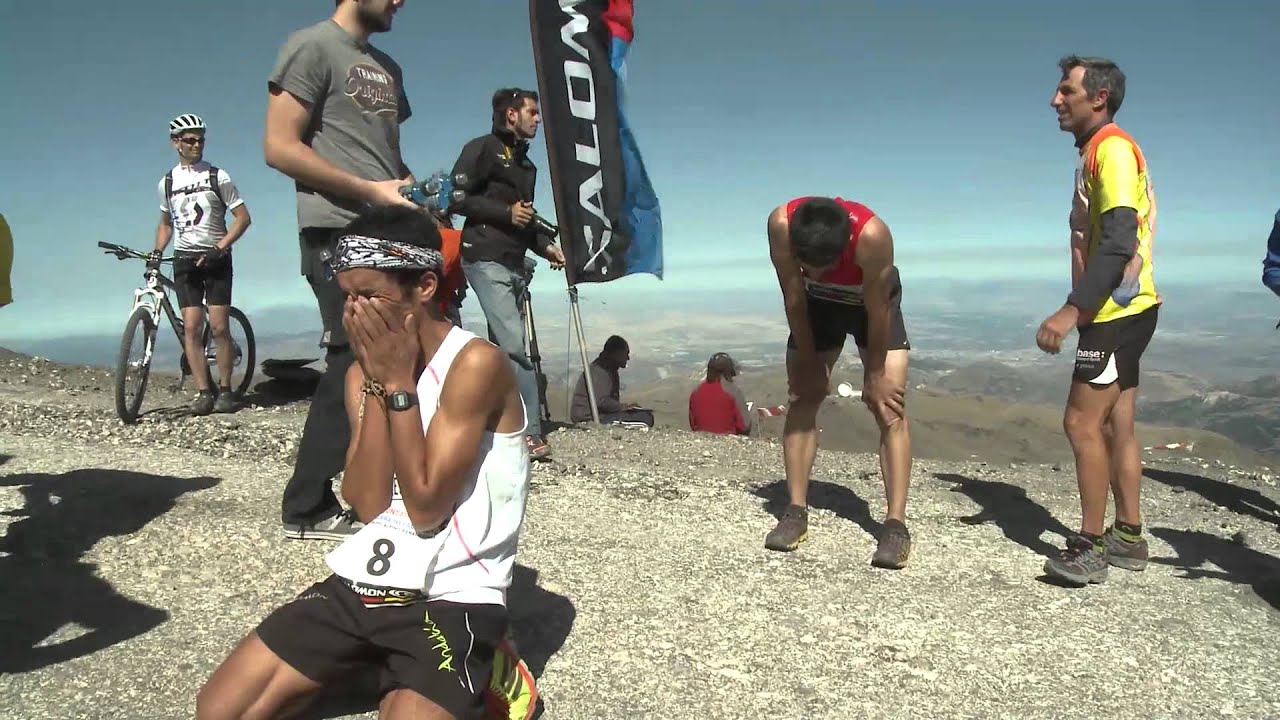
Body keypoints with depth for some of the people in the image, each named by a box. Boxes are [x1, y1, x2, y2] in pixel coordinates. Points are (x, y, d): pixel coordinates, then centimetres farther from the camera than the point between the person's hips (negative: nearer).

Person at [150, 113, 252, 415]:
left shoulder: (217, 176, -1)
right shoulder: (167, 182, 10)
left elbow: (243, 217, -3)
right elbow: (165, 223, 22)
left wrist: (219, 248, -13)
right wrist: (156, 252, 6)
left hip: (216, 259, -3)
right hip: (185, 260, 3)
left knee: (219, 327, -7)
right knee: (191, 327, -5)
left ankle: (225, 389, 4)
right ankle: (203, 392, -3)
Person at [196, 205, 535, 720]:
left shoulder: (475, 364, -14)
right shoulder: (364, 371, 7)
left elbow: (425, 508, -16)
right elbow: (368, 504, -4)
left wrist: (399, 382, -16)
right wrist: (378, 381, -10)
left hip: (452, 598, -6)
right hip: (360, 582, 6)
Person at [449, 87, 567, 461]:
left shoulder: (526, 164, 23)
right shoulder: (482, 148, -1)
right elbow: (456, 198, -10)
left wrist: (546, 245, 12)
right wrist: (506, 212, -13)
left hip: (514, 265, 9)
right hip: (486, 260, -9)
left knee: (503, 347, 8)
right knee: (515, 344, -17)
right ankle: (531, 431, -17)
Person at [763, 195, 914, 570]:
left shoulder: (872, 234, -41)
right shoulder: (781, 223, -34)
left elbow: (877, 310, -28)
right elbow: (793, 296, -21)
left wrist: (874, 374, -17)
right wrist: (808, 360, -14)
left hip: (874, 303, -2)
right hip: (816, 303, 3)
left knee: (889, 405, -12)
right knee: (802, 398, -3)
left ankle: (896, 524, -13)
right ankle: (796, 512, 3)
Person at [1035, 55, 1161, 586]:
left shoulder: (1111, 147, -12)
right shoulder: (1097, 152, 17)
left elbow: (1118, 242, -23)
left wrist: (1071, 309, -27)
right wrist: (1082, 308, 16)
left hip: (1118, 309, -10)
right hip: (1118, 309, 10)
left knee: (1082, 422, -8)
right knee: (1115, 425, 12)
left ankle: (1091, 546, -2)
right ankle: (1128, 537, 20)